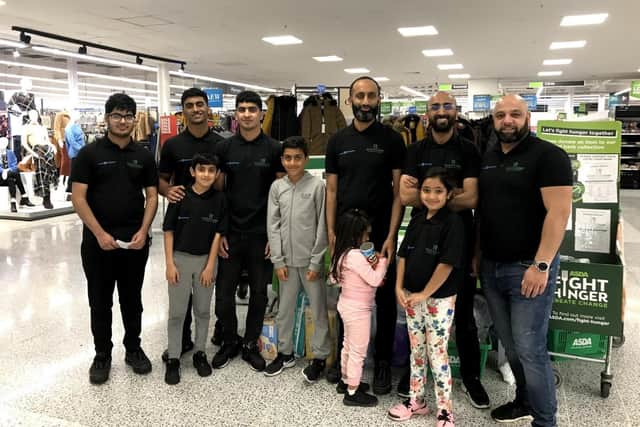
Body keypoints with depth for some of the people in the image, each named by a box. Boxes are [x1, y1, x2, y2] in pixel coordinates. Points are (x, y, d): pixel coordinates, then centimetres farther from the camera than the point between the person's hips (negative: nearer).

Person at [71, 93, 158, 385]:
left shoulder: (143, 156, 6)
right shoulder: (89, 153, -3)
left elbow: (152, 196, 5)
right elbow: (78, 197, -7)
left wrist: (143, 231, -9)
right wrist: (99, 233, -15)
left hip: (135, 240, 2)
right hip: (98, 241, -2)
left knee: (132, 299, 14)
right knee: (100, 302, 9)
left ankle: (133, 348, 29)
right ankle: (102, 355, 24)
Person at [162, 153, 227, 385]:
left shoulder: (219, 199, -5)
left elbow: (218, 233, -3)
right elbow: (168, 231, -4)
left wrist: (210, 266, -6)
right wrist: (170, 263, -8)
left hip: (205, 260, 1)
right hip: (180, 258, -1)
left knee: (202, 310, 13)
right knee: (177, 312, 5)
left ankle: (200, 353, 29)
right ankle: (173, 359, 18)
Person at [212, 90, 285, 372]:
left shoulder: (274, 149, -1)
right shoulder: (224, 148, 2)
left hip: (261, 235, -1)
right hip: (231, 233, 1)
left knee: (259, 293, 9)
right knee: (224, 293, 5)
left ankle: (250, 345, 27)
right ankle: (230, 341, 27)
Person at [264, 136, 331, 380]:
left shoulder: (317, 186, -7)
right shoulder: (276, 187, 3)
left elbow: (322, 226, -7)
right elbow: (273, 225, 3)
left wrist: (316, 261, -9)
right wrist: (278, 261, -2)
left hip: (310, 260, -3)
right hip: (287, 260, 4)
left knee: (318, 310, 5)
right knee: (284, 309, 14)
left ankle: (320, 357, 20)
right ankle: (285, 353, 30)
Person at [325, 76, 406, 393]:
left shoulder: (391, 140, -2)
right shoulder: (338, 141, 6)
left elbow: (399, 191, -5)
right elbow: (331, 190, 7)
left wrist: (391, 235, -13)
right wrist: (331, 231, -1)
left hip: (381, 233, -2)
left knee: (384, 297, 7)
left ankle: (383, 362, 21)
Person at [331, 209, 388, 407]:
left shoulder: (344, 253, 4)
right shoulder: (355, 256, -27)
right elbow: (375, 280, -24)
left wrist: (370, 265, -3)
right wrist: (383, 262, -9)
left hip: (348, 306, 10)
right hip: (358, 310, -10)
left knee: (348, 346, 23)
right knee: (358, 351, 3)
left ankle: (345, 381, 38)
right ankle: (352, 393, 14)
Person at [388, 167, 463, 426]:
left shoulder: (453, 223, -13)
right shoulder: (417, 221, 7)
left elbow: (448, 263, -18)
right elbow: (403, 256, 9)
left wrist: (424, 293, -16)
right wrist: (399, 287, 0)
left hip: (440, 299, -6)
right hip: (412, 297, 6)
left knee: (437, 353, 0)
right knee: (416, 350, 16)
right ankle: (416, 400, 30)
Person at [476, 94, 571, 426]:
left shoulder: (548, 155, -8)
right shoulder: (487, 158, 11)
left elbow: (559, 212, -16)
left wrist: (541, 265, -21)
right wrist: (476, 253, 12)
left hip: (528, 267, -6)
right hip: (491, 267, 6)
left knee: (529, 348, -2)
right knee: (510, 346, 16)